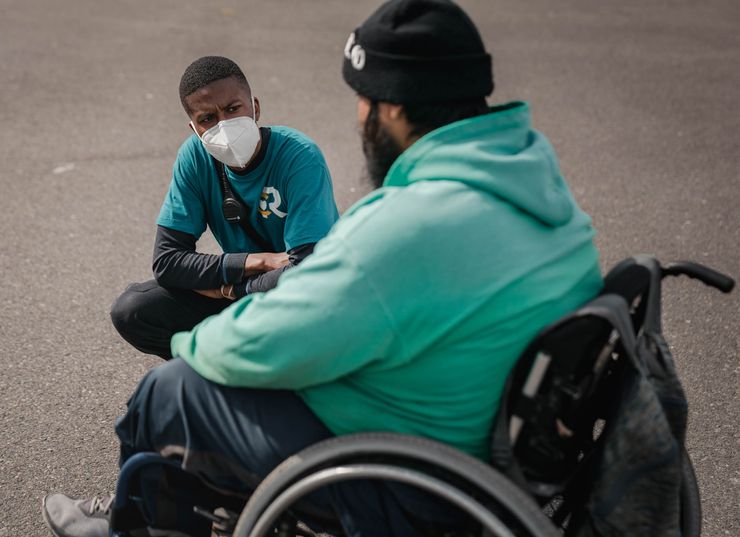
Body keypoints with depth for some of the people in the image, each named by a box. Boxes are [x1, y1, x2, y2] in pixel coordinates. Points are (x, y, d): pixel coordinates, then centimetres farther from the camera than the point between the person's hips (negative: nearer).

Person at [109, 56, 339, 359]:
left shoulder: (300, 157, -23)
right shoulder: (195, 156, -10)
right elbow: (166, 260, -12)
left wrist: (226, 288, -17)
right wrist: (257, 262, -23)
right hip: (243, 291, 5)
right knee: (130, 312, -13)